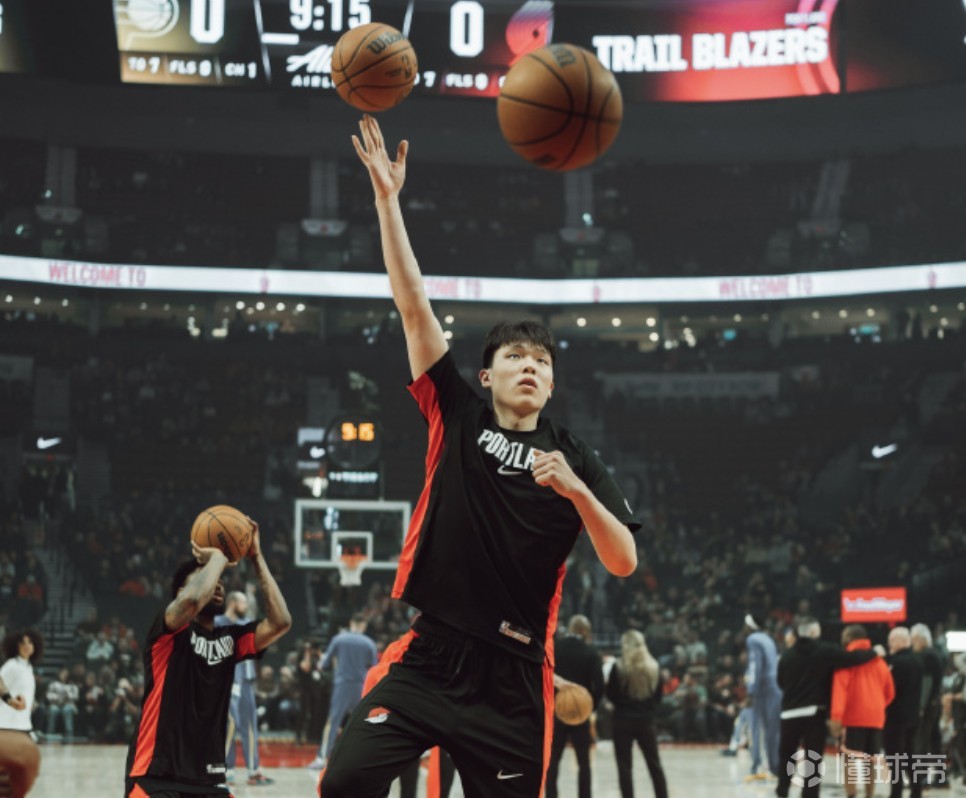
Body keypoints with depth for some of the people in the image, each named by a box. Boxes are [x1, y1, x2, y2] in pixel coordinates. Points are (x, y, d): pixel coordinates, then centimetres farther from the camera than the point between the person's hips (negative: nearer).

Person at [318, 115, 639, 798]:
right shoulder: (457, 418, 7)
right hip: (424, 657, 0)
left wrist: (577, 490, -17)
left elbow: (624, 563, -1)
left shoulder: (576, 459, 7)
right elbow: (414, 306, 2)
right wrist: (388, 200, -3)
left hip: (512, 677, 1)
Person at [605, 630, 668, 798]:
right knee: (654, 765, 11)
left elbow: (610, 695, -3)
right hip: (646, 721, 3)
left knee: (624, 766, 2)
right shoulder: (653, 667, 1)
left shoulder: (619, 667, -9)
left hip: (623, 721, -3)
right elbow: (658, 696, 7)